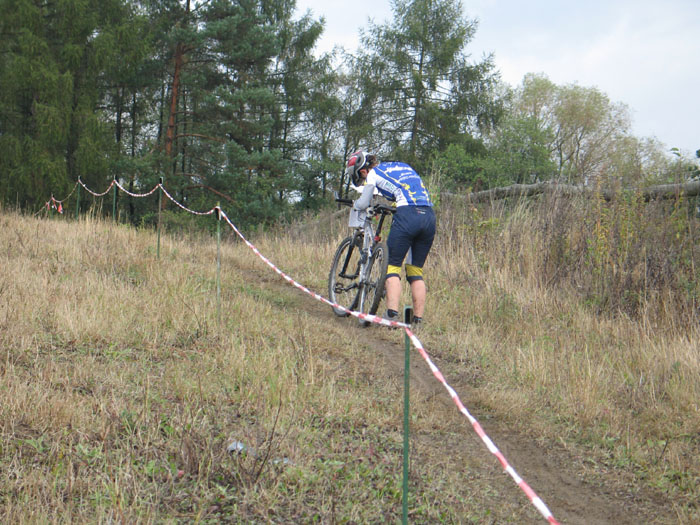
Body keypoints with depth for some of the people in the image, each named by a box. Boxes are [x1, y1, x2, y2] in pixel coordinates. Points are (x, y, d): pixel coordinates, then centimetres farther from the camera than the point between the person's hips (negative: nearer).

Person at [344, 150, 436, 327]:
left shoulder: (373, 173, 11)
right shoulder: (402, 166, 29)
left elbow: (363, 203, 6)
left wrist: (355, 204, 27)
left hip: (407, 216, -6)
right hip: (429, 217, 6)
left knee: (392, 267, 0)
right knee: (416, 270, 12)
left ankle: (392, 315, -16)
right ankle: (418, 320, 7)